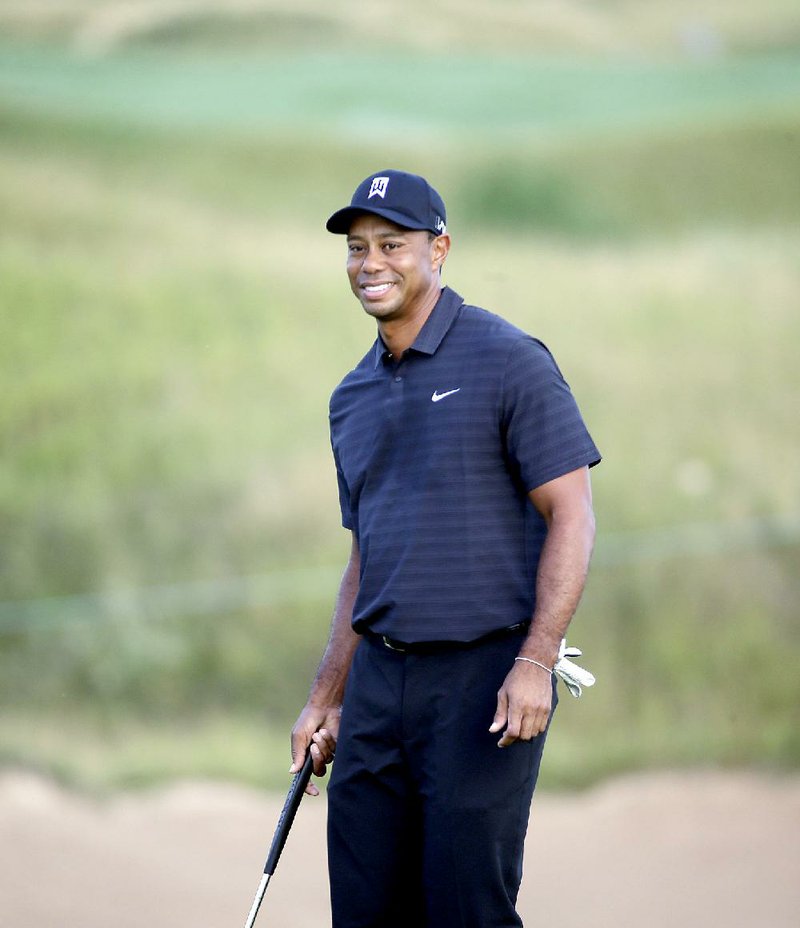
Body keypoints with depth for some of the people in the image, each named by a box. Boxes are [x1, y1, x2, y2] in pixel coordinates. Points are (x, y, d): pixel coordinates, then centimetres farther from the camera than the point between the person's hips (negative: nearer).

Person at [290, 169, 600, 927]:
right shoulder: (353, 398, 15)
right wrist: (327, 697, 17)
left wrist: (534, 660, -20)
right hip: (378, 682, 7)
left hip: (485, 674, -7)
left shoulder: (508, 361, -7)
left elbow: (571, 512, -10)